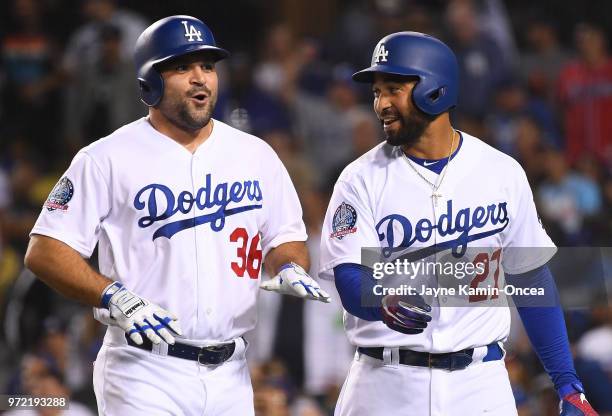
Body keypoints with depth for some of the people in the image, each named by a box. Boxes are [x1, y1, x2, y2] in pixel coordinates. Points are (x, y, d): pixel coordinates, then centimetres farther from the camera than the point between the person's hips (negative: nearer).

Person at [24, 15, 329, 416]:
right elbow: (45, 251, -6)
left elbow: (287, 240, 20)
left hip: (230, 377, 5)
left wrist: (289, 270, -4)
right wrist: (116, 298, -20)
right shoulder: (108, 158, -3)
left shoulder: (256, 155, 12)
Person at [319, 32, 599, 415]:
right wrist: (386, 302, -34)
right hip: (387, 381, -1)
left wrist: (568, 383, 6)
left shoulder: (503, 174, 3)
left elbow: (531, 276, 9)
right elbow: (351, 280, -11)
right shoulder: (362, 179, -1)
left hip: (479, 382, 1)